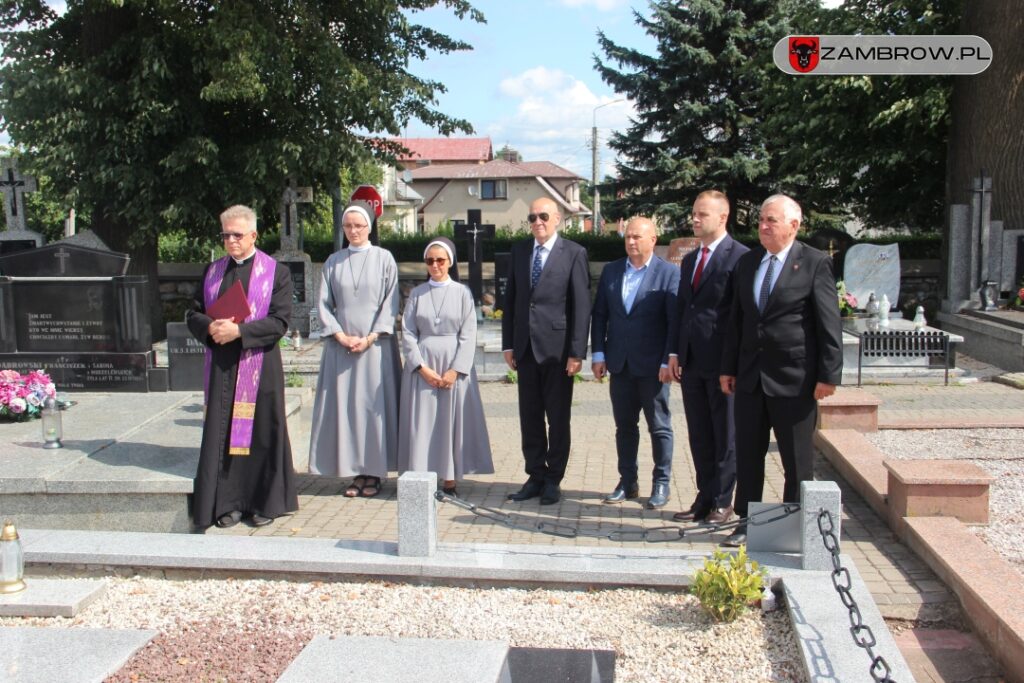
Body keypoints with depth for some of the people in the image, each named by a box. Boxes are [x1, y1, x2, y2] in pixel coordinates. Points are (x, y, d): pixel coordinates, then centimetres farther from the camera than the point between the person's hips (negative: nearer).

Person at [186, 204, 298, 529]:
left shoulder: (276, 272, 0)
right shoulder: (213, 271, 14)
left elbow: (279, 321, -9)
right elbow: (193, 314, 13)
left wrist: (239, 330, -18)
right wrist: (210, 327, -9)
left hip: (260, 365, -4)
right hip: (221, 365, 4)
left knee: (260, 432, 1)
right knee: (222, 433, 4)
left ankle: (263, 502, 13)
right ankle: (229, 502, 14)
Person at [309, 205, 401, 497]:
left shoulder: (384, 258, 3)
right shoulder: (333, 261, 10)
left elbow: (391, 302, -2)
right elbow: (324, 303, 7)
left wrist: (370, 337, -11)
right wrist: (340, 336, -7)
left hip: (375, 344, -2)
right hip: (341, 345, 3)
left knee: (373, 404, -1)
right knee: (344, 405, 1)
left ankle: (374, 472, 6)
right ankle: (355, 472, 8)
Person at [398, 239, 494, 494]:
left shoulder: (462, 292, 3)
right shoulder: (416, 293, 7)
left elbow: (468, 335, -2)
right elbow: (408, 333, 3)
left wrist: (455, 370, -11)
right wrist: (421, 367, -9)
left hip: (455, 367, -1)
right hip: (422, 366, 1)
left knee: (452, 421, 0)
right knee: (422, 422, 1)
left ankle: (450, 481, 7)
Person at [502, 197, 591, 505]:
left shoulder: (574, 253, -5)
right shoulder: (519, 251, 10)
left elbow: (582, 306, -8)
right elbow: (510, 299, 12)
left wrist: (577, 352, -12)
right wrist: (508, 344, 7)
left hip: (557, 347, -4)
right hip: (526, 347, 5)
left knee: (558, 419, 5)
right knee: (530, 417, 9)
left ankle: (553, 480, 17)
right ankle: (535, 476, 20)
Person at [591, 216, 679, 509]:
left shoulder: (669, 274, -6)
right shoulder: (611, 271, 8)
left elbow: (675, 321, -9)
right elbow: (599, 314, 10)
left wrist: (668, 361, -13)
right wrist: (598, 354, 3)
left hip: (652, 364, -4)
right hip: (619, 363, 5)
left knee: (659, 426, 6)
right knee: (624, 425, 12)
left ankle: (661, 484, 16)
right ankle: (627, 482, 22)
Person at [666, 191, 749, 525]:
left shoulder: (740, 256, -9)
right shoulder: (689, 259, 16)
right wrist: (675, 352, 10)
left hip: (723, 360, -7)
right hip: (691, 360, 7)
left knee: (725, 435, 5)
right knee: (699, 436, 12)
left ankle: (722, 501, 14)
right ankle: (705, 498, 21)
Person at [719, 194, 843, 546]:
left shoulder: (815, 263, -6)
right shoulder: (747, 262, 10)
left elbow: (829, 323, -9)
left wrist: (828, 375, -13)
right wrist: (728, 368, 11)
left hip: (795, 379, -5)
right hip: (751, 377, 5)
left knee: (797, 460, 6)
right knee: (747, 453, 10)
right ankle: (747, 522, 23)